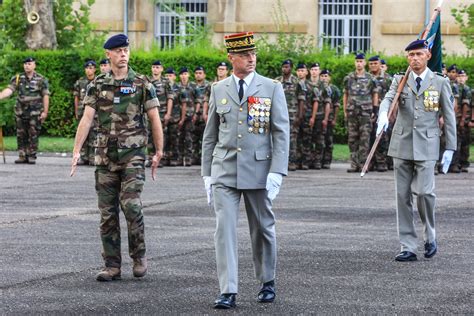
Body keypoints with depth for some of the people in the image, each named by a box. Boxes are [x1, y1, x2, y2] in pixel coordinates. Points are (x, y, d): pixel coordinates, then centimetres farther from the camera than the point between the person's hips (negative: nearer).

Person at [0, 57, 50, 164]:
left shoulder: (41, 80, 0)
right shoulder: (18, 78, 6)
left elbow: (45, 96, -1)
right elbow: (9, 90, -5)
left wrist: (45, 112, -6)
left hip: (35, 112, -3)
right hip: (21, 111, 3)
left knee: (33, 134, -2)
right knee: (21, 135, 4)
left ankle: (32, 156, 4)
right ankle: (22, 156, 10)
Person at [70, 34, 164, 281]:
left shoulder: (141, 84, 2)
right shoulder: (98, 85, 7)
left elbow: (155, 119, 4)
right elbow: (86, 118, 1)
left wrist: (159, 152, 2)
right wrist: (76, 151, -7)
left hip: (133, 154, -3)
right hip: (105, 156, 3)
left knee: (131, 204, -16)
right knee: (107, 212, 3)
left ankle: (139, 256, 4)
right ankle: (112, 266, 9)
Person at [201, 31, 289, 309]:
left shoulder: (272, 88, 0)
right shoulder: (219, 90, 8)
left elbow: (282, 133, -4)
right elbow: (210, 135, 12)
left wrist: (276, 172, -12)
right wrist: (207, 174, 8)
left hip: (258, 170, -1)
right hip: (224, 171, 1)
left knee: (263, 229, 11)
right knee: (224, 228, -9)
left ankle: (268, 282, 30)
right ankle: (228, 292, -9)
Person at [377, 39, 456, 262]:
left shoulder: (440, 83, 5)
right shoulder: (399, 81, 10)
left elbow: (449, 116, 7)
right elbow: (388, 99, -9)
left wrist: (450, 148, 3)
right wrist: (383, 115, -32)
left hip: (426, 146, -3)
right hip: (402, 144, 3)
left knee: (423, 191, -15)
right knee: (403, 196, 2)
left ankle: (430, 236, 9)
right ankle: (408, 247, 7)